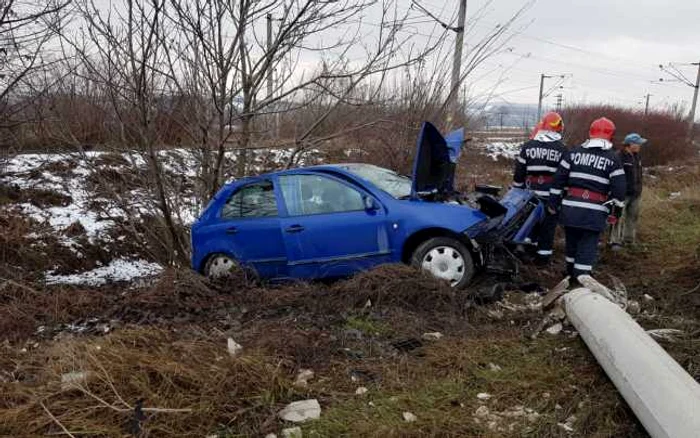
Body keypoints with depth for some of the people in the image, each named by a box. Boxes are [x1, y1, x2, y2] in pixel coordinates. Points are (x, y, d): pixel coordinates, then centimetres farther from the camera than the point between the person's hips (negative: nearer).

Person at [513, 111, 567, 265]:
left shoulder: (528, 146, 1)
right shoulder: (562, 149, -4)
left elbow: (519, 172, 3)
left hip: (531, 194, 2)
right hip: (552, 195, -2)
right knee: (548, 225, 5)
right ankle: (543, 254, 8)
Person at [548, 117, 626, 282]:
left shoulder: (574, 152, 6)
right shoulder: (613, 159, 1)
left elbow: (558, 179, 5)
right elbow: (619, 189, -1)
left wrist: (553, 203, 10)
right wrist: (615, 212, 8)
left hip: (571, 208, 3)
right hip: (595, 212, -3)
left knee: (572, 242, 18)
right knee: (588, 247, 2)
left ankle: (571, 274, 33)